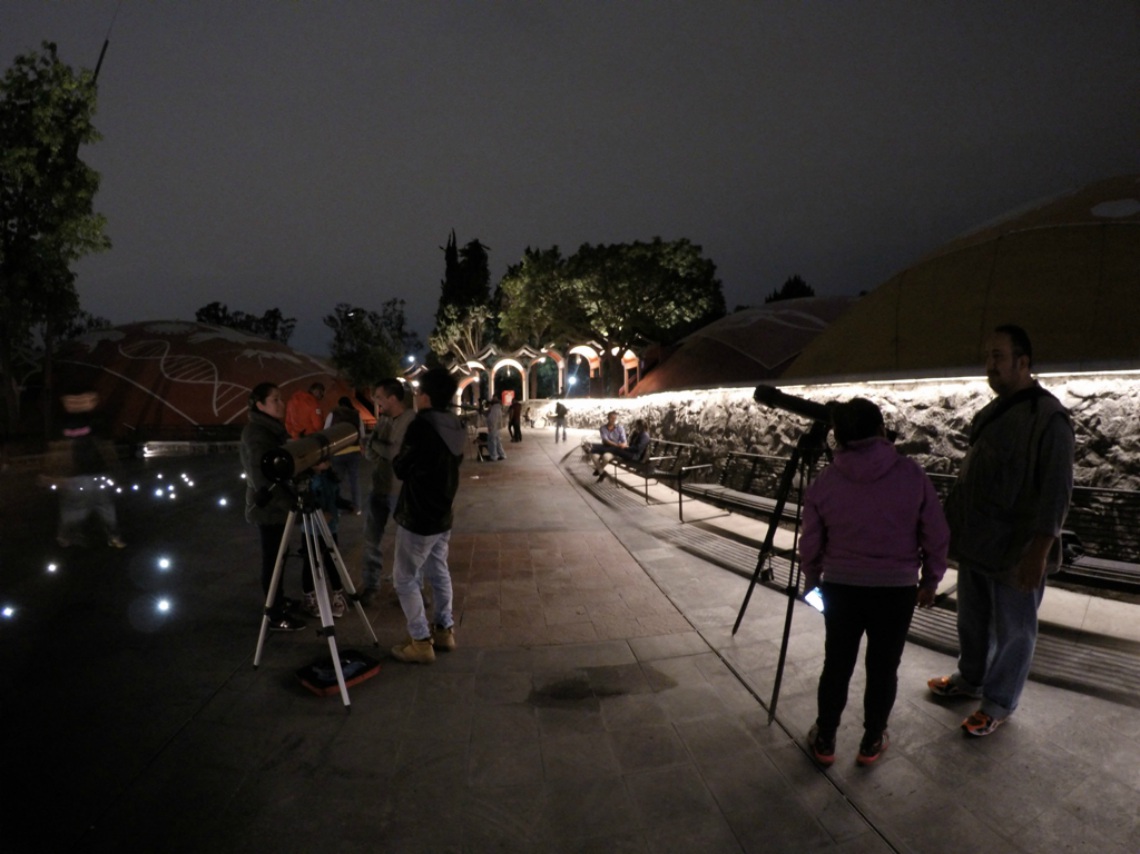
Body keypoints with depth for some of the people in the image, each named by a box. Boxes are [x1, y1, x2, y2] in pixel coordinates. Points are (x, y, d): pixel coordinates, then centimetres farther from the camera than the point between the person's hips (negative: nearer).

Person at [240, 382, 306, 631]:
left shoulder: (274, 429, 12)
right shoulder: (256, 432, -17)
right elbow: (264, 475, -24)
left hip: (276, 504, 9)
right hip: (268, 506, -9)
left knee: (277, 557, 18)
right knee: (273, 560, -3)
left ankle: (278, 601, 32)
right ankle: (276, 616, 5)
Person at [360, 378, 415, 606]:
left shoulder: (413, 421, -15)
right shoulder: (383, 419, 7)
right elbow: (369, 451, 4)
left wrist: (376, 444, -13)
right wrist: (382, 461, -15)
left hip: (402, 491, -6)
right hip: (379, 488, 7)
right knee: (371, 538, 11)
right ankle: (370, 585, 25)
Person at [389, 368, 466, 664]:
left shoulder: (421, 426, -20)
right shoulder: (455, 427, 3)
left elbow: (400, 469, -12)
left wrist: (398, 458, 7)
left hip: (417, 517, -8)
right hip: (442, 514, 8)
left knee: (405, 578, 4)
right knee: (439, 573, 18)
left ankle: (421, 642, 7)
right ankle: (444, 630, 28)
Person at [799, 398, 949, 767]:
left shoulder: (824, 482, -7)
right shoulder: (912, 474, -9)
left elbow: (810, 545, 0)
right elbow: (936, 536, -2)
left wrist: (813, 582, 17)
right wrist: (930, 580, 12)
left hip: (840, 587, 1)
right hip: (897, 589, 0)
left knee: (836, 664, 14)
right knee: (883, 668, 15)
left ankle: (824, 741, 26)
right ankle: (872, 743, 29)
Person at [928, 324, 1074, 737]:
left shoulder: (1047, 417, -17)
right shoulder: (991, 411, 8)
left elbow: (1056, 491, -20)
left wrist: (1038, 551, -22)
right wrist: (955, 523, 16)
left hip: (1016, 550, -7)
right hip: (976, 541, 8)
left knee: (1012, 631, 10)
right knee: (972, 620, 21)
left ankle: (999, 703, 26)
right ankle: (970, 678, 41)